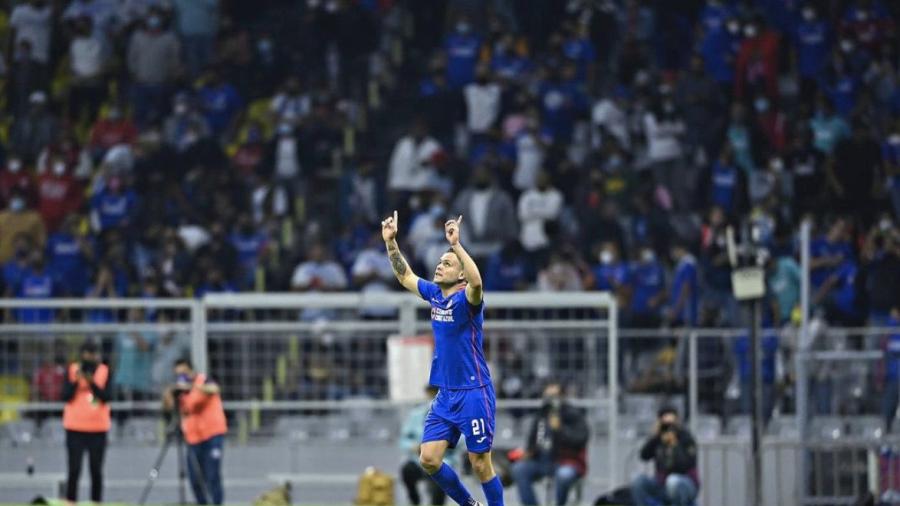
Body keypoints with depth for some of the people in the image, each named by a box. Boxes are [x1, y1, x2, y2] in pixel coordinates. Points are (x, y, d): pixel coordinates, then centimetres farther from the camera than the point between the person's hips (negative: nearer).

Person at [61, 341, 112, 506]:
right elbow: (66, 396, -5)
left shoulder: (104, 371, 3)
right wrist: (76, 379, -18)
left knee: (96, 470, 3)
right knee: (74, 469, -4)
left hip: (98, 428, 1)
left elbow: (106, 397, -7)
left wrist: (91, 381, -19)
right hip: (75, 427, -1)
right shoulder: (73, 370, 1)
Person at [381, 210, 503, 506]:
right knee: (428, 459, 2)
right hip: (445, 394, 7)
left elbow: (476, 282, -36)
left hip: (473, 393, -7)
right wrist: (390, 241, 12)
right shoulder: (434, 294, 8)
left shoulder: (466, 299, -13)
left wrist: (456, 245, -39)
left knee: (480, 465, -3)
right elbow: (405, 276, 21)